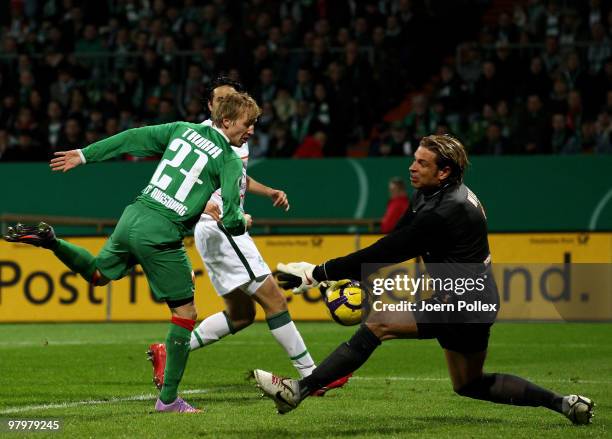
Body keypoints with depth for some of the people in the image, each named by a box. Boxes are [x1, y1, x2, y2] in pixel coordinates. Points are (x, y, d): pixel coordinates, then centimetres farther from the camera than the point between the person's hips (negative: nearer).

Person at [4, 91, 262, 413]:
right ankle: (168, 398, 5)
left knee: (98, 273, 32)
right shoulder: (229, 162, -6)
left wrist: (84, 155, 18)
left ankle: (48, 241, 9)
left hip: (134, 216, 6)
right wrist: (240, 225, 13)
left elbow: (131, 139, 12)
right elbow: (232, 221, -11)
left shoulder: (184, 129, 11)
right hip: (161, 235, -6)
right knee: (185, 312, 5)